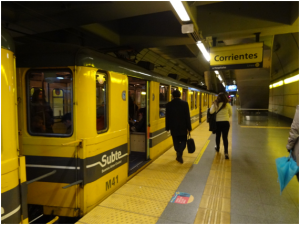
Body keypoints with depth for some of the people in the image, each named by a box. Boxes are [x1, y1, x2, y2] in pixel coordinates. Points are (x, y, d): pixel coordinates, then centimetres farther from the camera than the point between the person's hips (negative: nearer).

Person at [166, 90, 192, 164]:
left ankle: (179, 155, 17)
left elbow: (167, 117, 1)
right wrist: (189, 127, 0)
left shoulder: (169, 104, -2)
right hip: (183, 127, -1)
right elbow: (187, 116, -6)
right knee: (183, 141, 11)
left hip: (173, 127, 1)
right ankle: (179, 153, -13)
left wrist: (167, 127, 9)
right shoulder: (185, 103, -6)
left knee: (176, 142, 12)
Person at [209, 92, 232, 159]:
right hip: (226, 122, 0)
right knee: (225, 137, 0)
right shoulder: (228, 105, -4)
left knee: (218, 136, 20)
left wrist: (213, 105, -6)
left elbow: (211, 112, -24)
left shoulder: (215, 104, -8)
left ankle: (217, 148, 41)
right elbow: (230, 114, 8)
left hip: (218, 122, 0)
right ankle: (226, 152, -9)